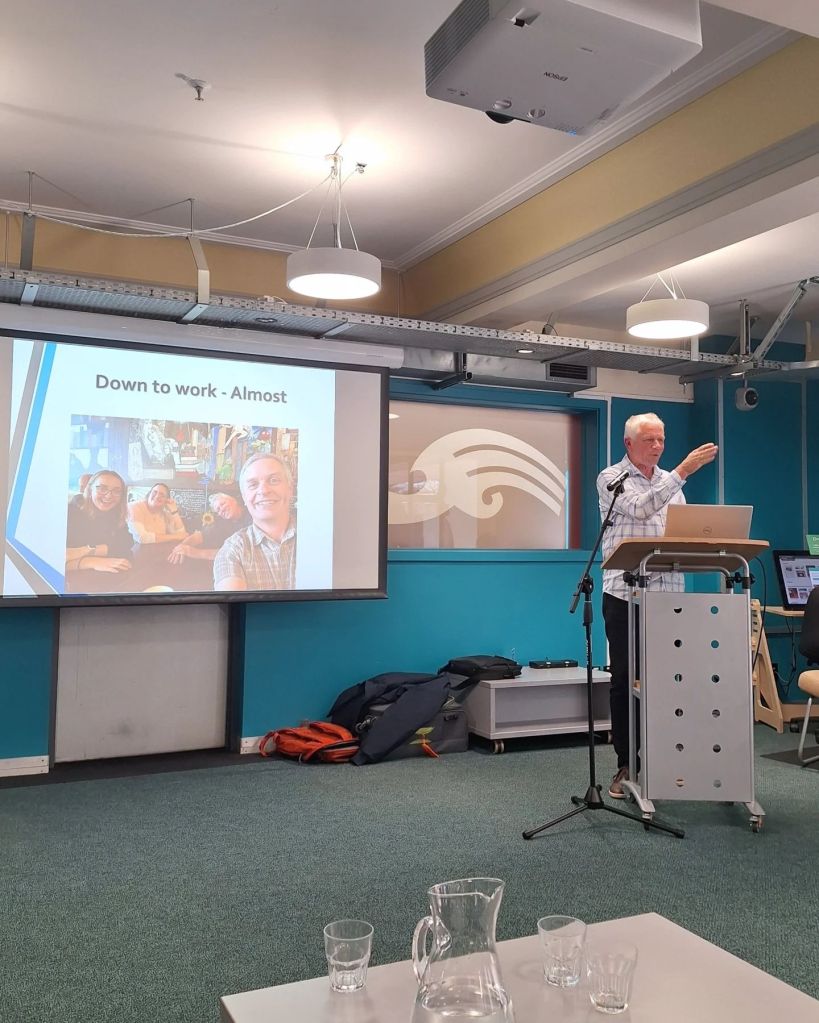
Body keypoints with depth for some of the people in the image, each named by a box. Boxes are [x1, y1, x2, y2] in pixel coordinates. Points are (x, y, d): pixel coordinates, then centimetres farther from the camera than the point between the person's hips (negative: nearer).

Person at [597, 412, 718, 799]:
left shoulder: (671, 482, 16)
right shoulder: (611, 478, -1)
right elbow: (640, 508, -20)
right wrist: (683, 470, -24)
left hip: (667, 593, 4)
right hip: (625, 595, -4)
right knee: (624, 680, 2)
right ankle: (625, 764, 10)